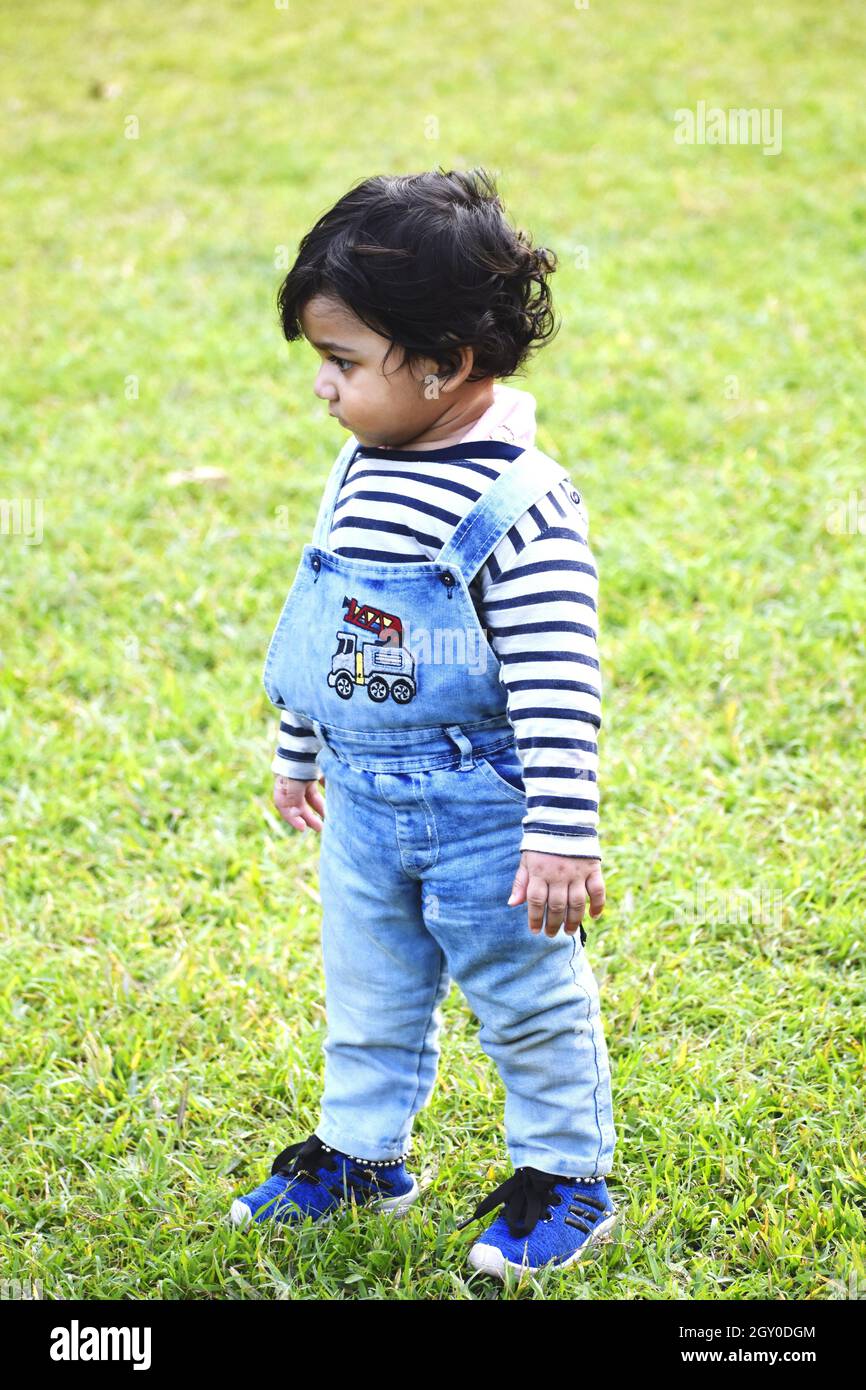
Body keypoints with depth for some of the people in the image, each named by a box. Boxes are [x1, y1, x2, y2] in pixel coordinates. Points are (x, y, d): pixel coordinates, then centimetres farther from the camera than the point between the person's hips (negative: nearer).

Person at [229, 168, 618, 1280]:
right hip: (365, 804, 7)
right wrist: (298, 754, 24)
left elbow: (558, 687, -22)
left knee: (527, 1000, 8)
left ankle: (565, 1177, 24)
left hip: (484, 809, -7)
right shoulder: (359, 474, 4)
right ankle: (359, 1152, 38)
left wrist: (563, 837, -23)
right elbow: (318, 620, 17)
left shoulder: (522, 504, -21)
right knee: (368, 995, 20)